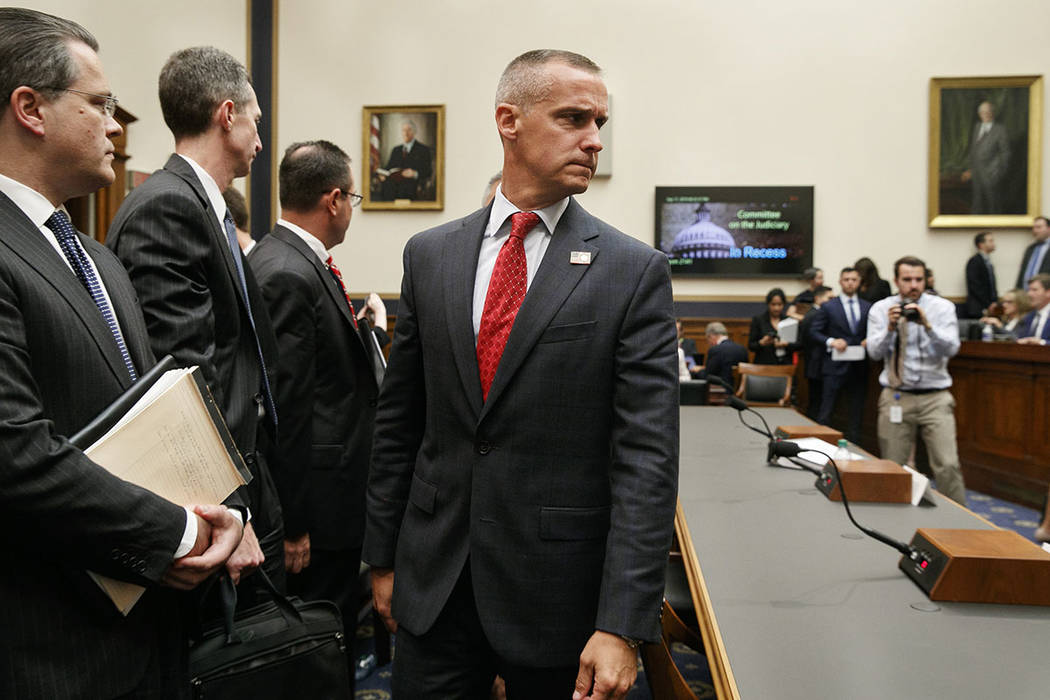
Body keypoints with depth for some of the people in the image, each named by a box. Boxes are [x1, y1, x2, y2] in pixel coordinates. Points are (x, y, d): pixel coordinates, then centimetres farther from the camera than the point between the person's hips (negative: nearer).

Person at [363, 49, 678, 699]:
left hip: (560, 594, -2)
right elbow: (398, 421, 8)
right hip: (432, 583, 3)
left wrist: (622, 626, -16)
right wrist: (384, 556, 9)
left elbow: (647, 457, -12)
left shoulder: (635, 272, -8)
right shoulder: (429, 255, 3)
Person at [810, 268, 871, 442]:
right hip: (835, 366, -3)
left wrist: (869, 341, -7)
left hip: (859, 367, 4)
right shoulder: (829, 307, 0)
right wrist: (831, 341, -17)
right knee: (826, 410, -3)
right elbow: (814, 331, -2)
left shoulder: (867, 307, 10)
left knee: (857, 411, 9)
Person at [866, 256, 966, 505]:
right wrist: (890, 328, -24)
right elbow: (875, 351, -7)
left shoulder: (942, 307, 1)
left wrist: (927, 325, -27)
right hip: (896, 397, 1)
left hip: (935, 398, -1)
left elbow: (951, 348, -11)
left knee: (948, 465, -10)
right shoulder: (880, 309, 3)